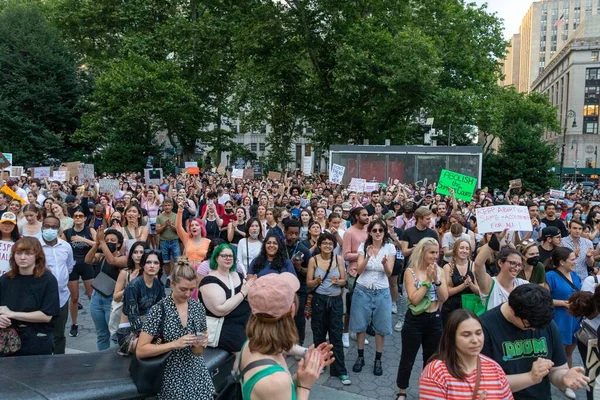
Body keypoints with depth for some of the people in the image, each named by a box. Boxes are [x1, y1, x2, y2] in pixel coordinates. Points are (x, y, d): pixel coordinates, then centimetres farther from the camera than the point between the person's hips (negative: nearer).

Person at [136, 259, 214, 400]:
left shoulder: (198, 307, 1)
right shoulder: (159, 309, -12)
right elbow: (140, 351, -15)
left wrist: (201, 343, -10)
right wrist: (175, 344, -23)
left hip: (197, 373, 4)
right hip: (172, 377, -3)